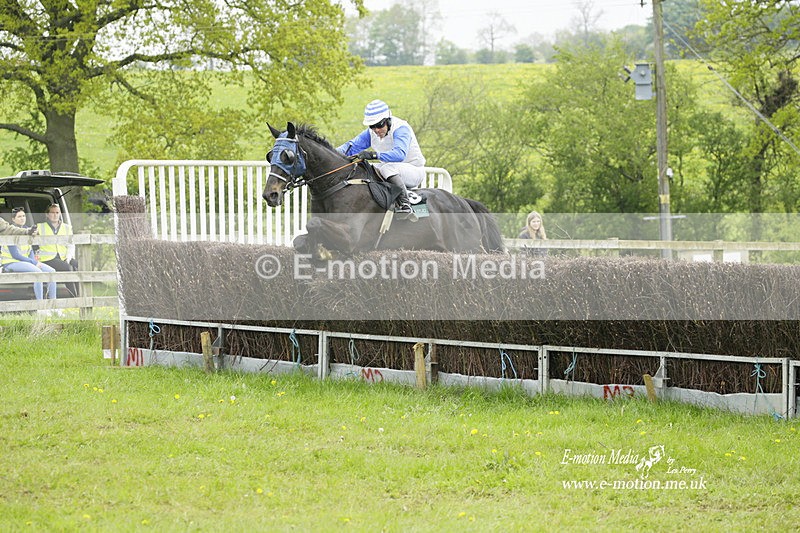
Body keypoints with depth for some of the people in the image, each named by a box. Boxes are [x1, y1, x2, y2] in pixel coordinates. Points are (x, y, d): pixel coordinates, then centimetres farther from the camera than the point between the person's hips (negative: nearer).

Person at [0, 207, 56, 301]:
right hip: (11, 263, -9)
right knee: (37, 272, -31)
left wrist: (34, 261, -3)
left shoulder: (26, 229, 11)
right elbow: (14, 255, -19)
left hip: (24, 261, 9)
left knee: (51, 271, -6)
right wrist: (34, 263, -17)